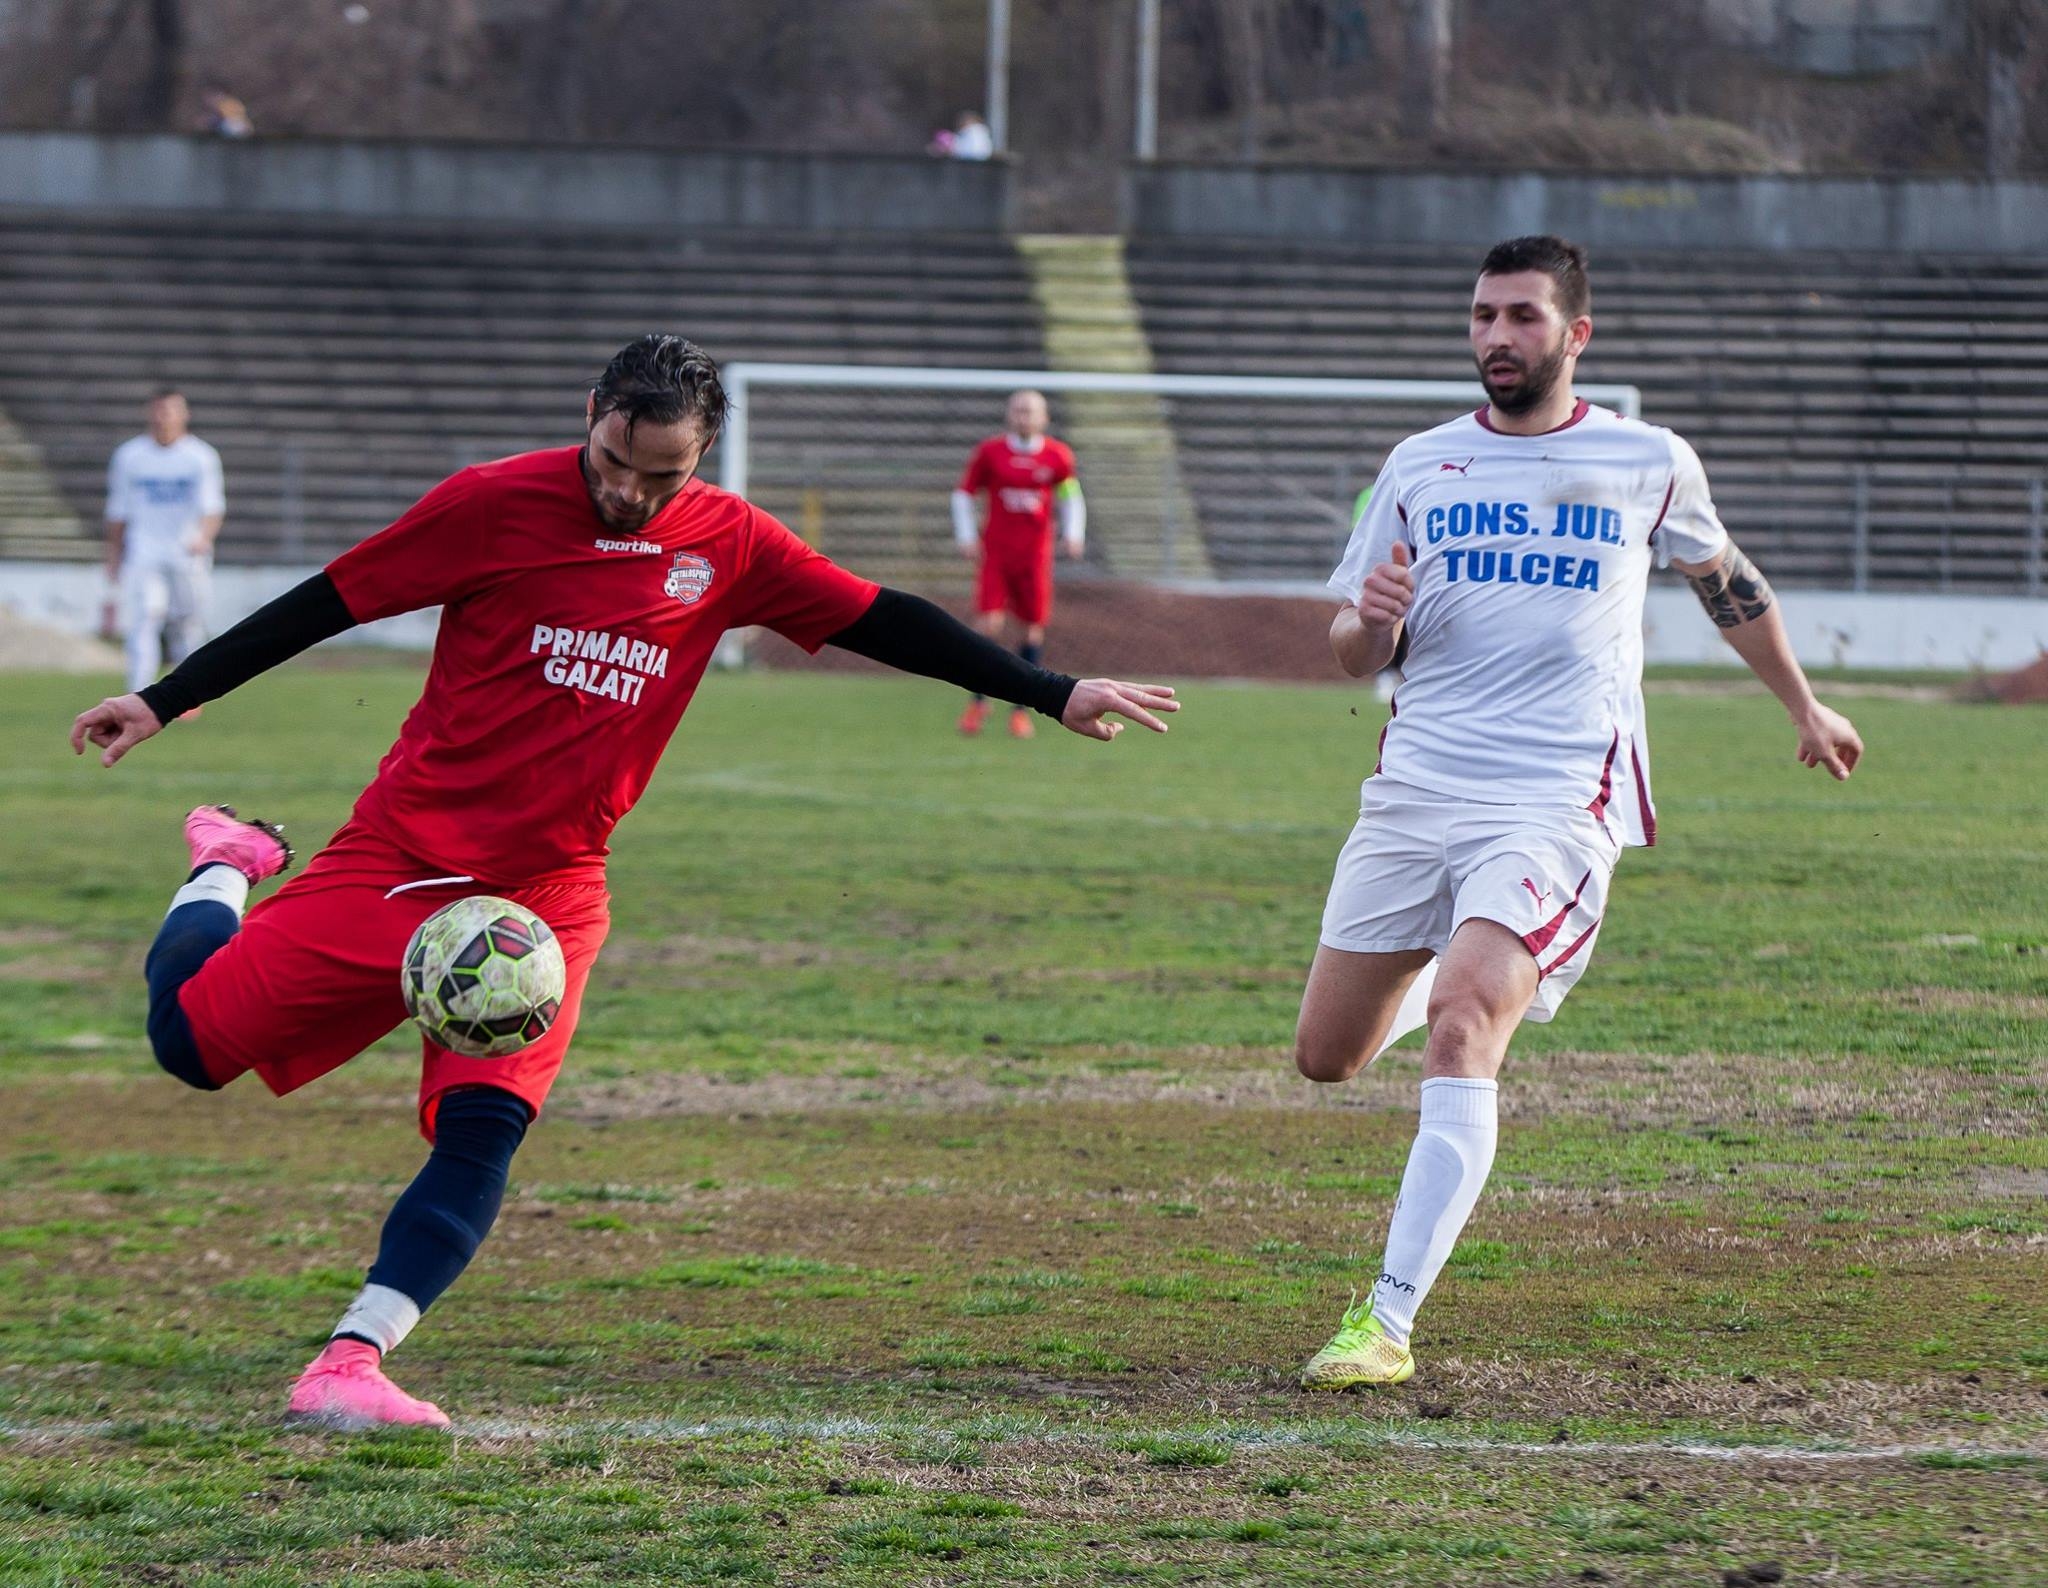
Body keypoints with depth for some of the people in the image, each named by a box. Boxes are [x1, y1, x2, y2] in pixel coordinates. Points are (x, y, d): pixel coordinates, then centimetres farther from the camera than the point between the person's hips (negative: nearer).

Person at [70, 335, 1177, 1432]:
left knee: (485, 1128, -18)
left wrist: (1051, 694, 6)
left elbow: (880, 622, 8)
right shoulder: (494, 505, -8)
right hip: (400, 849, -2)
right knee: (193, 1037, -4)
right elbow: (327, 602, -3)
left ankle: (350, 1365, -16)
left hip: (546, 889, 2)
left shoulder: (729, 547, 2)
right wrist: (163, 701, -2)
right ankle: (228, 869, 28)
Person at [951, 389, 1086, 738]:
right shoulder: (989, 452, -1)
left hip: (1035, 552, 1)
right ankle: (978, 702, 4)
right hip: (995, 550, -1)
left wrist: (1073, 533, 4)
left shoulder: (1058, 456, 2)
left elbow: (1070, 495, 17)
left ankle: (1021, 709, 14)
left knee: (1034, 628, 3)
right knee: (989, 624, -11)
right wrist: (967, 536, -2)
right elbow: (964, 494, 8)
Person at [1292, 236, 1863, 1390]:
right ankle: (1433, 979, 46)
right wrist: (1373, 619, -11)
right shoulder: (1421, 467, 10)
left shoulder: (1649, 464, 7)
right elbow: (1354, 654, 13)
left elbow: (1725, 579, 26)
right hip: (1415, 787, 4)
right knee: (1327, 1057, 7)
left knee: (1464, 1031, -25)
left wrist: (1805, 707, 35)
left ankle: (1389, 1321, -26)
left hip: (1559, 799, -4)